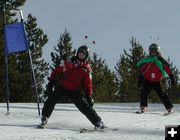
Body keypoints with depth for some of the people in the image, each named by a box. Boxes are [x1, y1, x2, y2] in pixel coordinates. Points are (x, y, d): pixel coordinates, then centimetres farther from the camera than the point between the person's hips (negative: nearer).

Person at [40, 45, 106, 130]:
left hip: (75, 91, -1)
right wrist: (51, 81, 3)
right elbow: (57, 71, 9)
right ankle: (44, 117, 4)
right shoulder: (68, 62, 4)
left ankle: (98, 122, -6)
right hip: (62, 87, 1)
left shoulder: (86, 68, 3)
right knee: (51, 100, -15)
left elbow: (88, 84, 5)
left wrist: (89, 96, -1)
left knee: (85, 106, -12)